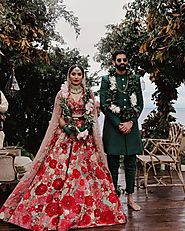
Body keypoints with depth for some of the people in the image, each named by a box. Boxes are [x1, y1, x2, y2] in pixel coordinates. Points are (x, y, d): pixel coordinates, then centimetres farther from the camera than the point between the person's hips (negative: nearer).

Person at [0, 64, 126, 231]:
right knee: (60, 169, -6)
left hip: (86, 138, 1)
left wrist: (86, 129, -8)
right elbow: (57, 117, 3)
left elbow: (93, 116, 8)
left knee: (85, 172, -1)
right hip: (65, 136, -1)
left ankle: (87, 211, 10)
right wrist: (68, 128, -12)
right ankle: (56, 210, 5)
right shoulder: (62, 94, 5)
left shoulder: (89, 94, 9)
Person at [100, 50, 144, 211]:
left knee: (131, 164, 8)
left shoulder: (135, 79, 11)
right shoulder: (107, 80, 4)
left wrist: (130, 122, -6)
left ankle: (130, 197, 18)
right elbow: (103, 105, -3)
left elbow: (140, 104, 8)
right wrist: (118, 124, -9)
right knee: (113, 165, 3)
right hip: (113, 126, -2)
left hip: (131, 126, 3)